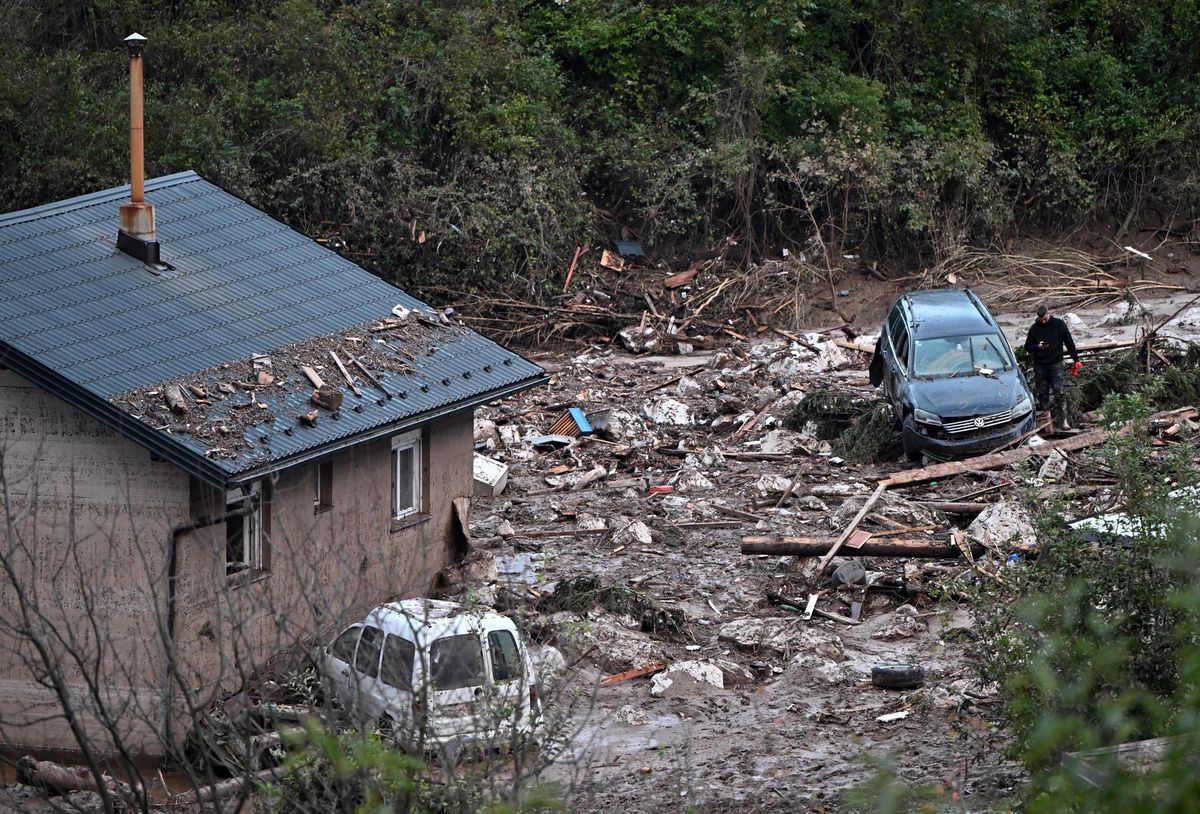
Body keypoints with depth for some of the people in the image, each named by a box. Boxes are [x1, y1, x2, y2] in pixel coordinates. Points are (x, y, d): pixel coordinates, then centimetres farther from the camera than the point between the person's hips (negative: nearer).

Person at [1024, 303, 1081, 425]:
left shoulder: (1059, 324, 0)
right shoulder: (1034, 328, 4)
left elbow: (1069, 342, 5)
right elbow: (1027, 347, 11)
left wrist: (1076, 359, 3)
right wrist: (1037, 346, -10)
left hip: (1056, 363, -2)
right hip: (1040, 365, 2)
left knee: (1058, 391, -8)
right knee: (1042, 392, 5)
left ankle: (1063, 417, -7)